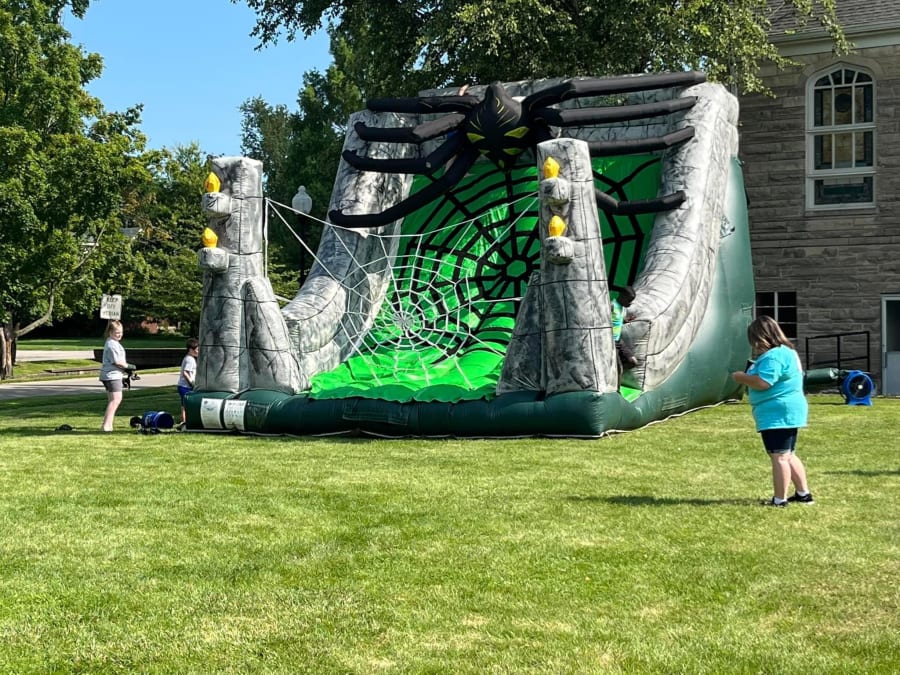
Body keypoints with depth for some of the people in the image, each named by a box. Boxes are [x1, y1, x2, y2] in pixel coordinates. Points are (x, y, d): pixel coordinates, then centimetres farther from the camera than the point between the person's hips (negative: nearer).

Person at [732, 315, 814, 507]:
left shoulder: (773, 356, -18)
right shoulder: (787, 351, 17)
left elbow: (763, 382, -26)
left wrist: (741, 377, -10)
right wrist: (749, 375, 14)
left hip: (777, 414, -11)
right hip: (789, 412, 11)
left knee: (779, 457, -8)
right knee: (788, 455, 19)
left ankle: (780, 500, -7)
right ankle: (803, 493, 23)